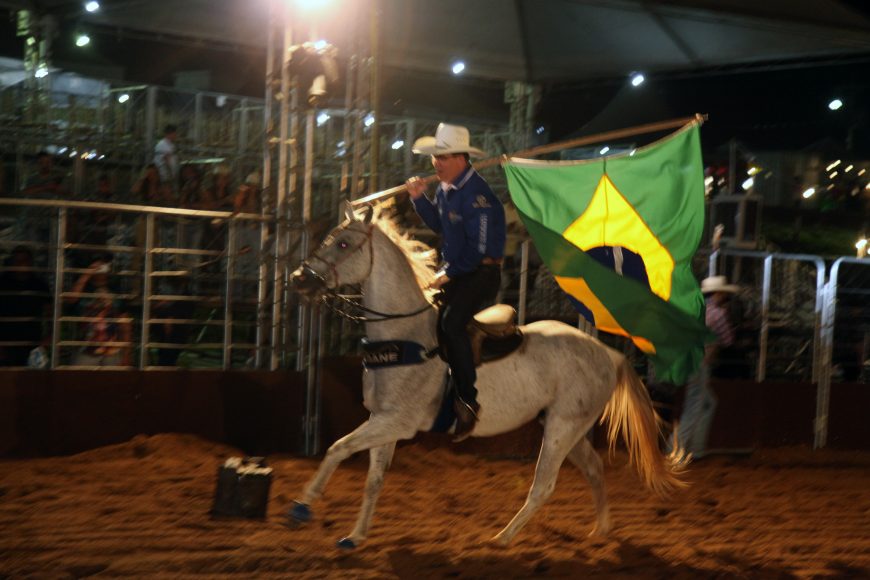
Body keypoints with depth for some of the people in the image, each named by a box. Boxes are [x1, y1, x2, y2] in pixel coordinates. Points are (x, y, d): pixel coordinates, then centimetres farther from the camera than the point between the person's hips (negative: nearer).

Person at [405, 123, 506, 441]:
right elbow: (438, 225, 22)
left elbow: (480, 248, -23)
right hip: (454, 269, 10)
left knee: (450, 321, -28)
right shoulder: (445, 189, 8)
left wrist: (450, 274, -17)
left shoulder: (476, 195, -21)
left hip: (481, 273, -10)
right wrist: (419, 198, 8)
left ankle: (468, 401, -25)